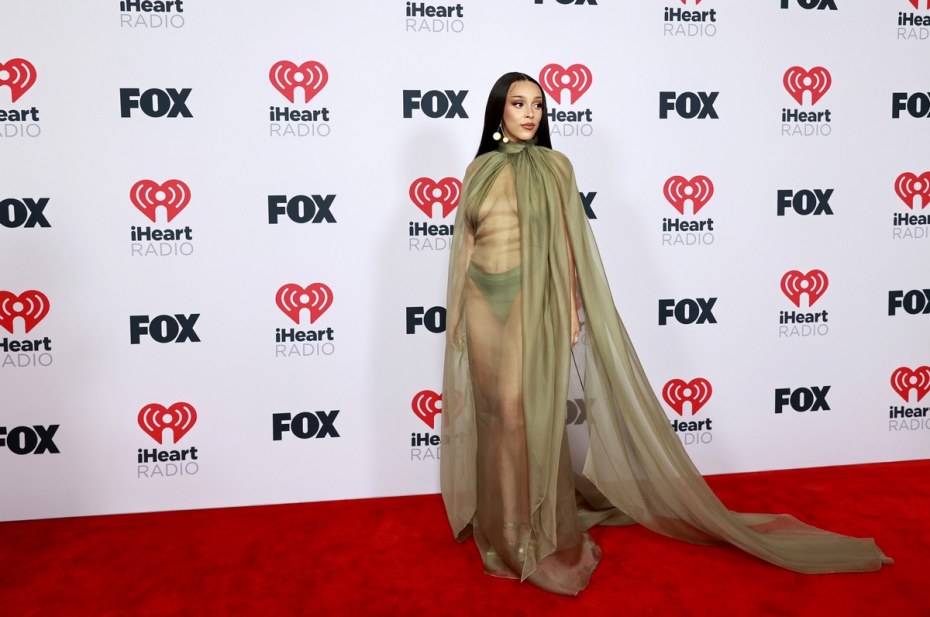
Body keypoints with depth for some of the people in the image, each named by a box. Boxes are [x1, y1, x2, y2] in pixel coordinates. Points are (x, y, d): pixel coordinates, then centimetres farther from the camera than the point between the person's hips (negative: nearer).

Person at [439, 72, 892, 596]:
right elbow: (467, 241, 12)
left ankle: (539, 535, 9)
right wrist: (456, 309, 9)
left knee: (529, 412, -7)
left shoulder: (554, 166, 2)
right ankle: (499, 526, 24)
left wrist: (572, 309, -6)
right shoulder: (479, 169, 11)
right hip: (484, 302, 4)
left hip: (533, 302, -3)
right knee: (493, 411, 8)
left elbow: (565, 243, 0)